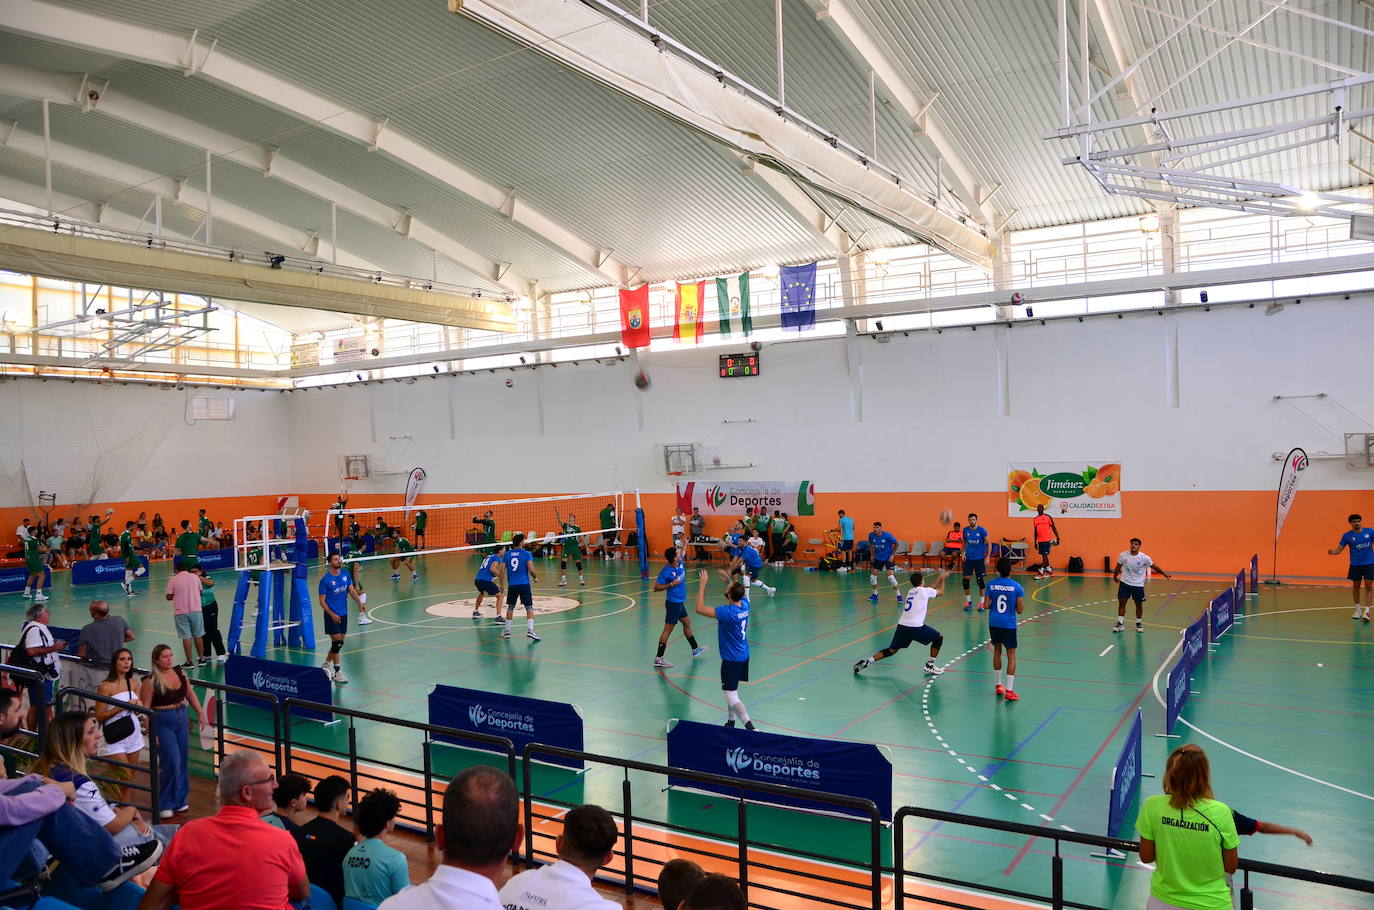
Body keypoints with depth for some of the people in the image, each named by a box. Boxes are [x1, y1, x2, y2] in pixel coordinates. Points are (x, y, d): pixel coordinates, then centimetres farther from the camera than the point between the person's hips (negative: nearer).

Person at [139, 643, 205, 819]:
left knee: (183, 760, 11)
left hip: (181, 718, 6)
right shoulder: (151, 681, -15)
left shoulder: (179, 672, 2)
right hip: (162, 722, -6)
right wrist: (151, 733, -16)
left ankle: (180, 799, 26)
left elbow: (190, 693, 13)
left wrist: (200, 713, 12)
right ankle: (165, 804, 9)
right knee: (171, 762, -8)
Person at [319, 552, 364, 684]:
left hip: (343, 613, 6)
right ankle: (337, 671, 4)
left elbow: (352, 590, 6)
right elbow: (322, 601, -9)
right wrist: (332, 614, -18)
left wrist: (359, 602, -12)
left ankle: (327, 664, 31)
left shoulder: (346, 574, 3)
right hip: (332, 615, -6)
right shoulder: (325, 580, -12)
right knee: (336, 641, -7)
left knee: (339, 642, 11)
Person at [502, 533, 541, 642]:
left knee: (510, 607, 18)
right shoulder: (526, 554, -4)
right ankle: (530, 630, -15)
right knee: (529, 608, -1)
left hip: (512, 585, 4)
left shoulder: (507, 554, 6)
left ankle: (507, 631, 22)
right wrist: (535, 577, 9)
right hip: (524, 584, -3)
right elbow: (531, 570, -12)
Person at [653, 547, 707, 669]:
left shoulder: (680, 563, 0)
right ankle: (659, 659, -3)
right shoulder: (665, 571, -21)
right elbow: (656, 587, -16)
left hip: (680, 602, 9)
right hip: (673, 603, -9)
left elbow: (683, 551, 22)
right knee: (668, 629, -6)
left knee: (687, 622, 22)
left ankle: (695, 649, 40)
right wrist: (671, 584, -23)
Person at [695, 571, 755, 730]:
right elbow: (743, 592, 22)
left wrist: (702, 584, -22)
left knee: (731, 696, -6)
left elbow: (700, 609, -27)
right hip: (743, 656, 9)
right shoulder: (745, 605, -4)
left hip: (731, 660, -9)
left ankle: (749, 725, -16)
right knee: (733, 690, 23)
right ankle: (731, 721, 36)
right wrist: (729, 580, 19)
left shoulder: (727, 612, -26)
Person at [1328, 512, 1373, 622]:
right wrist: (1332, 552, -26)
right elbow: (1339, 549, -4)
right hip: (1355, 565, 0)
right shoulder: (1347, 536, -3)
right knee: (1355, 587, 9)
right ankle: (1358, 610, 24)